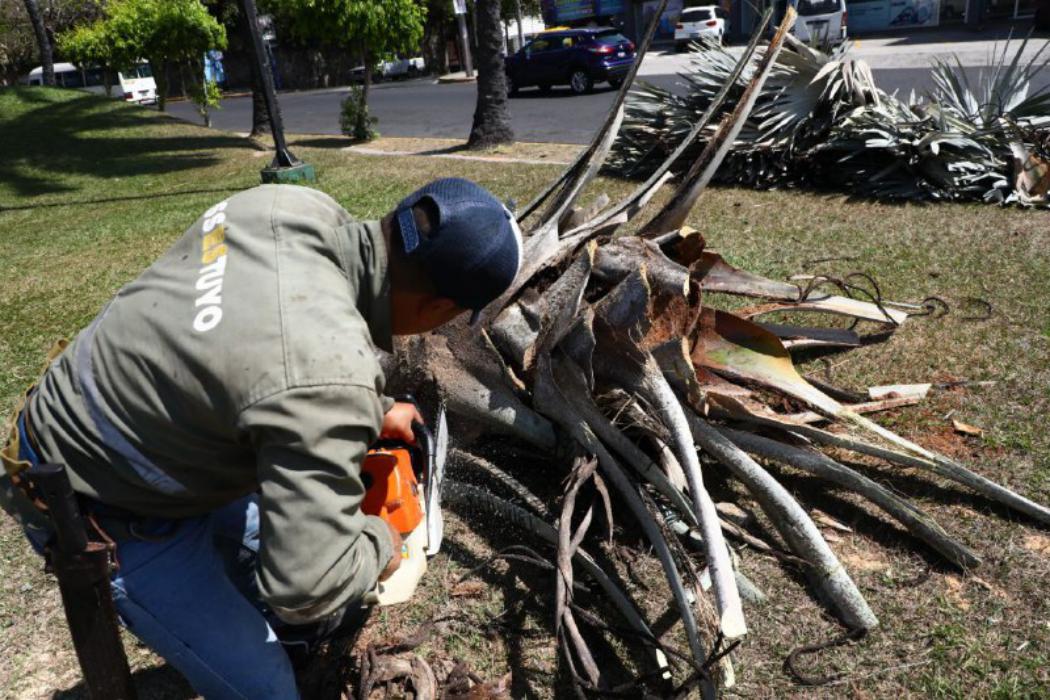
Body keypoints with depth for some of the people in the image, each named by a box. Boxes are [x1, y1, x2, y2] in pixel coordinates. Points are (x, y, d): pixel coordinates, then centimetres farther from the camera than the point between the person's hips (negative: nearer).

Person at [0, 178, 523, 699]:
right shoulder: (330, 378, -41)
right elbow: (309, 584, -34)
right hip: (101, 514, -8)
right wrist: (380, 545, -13)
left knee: (264, 539, 27)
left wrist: (372, 411, 10)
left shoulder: (295, 206, -15)